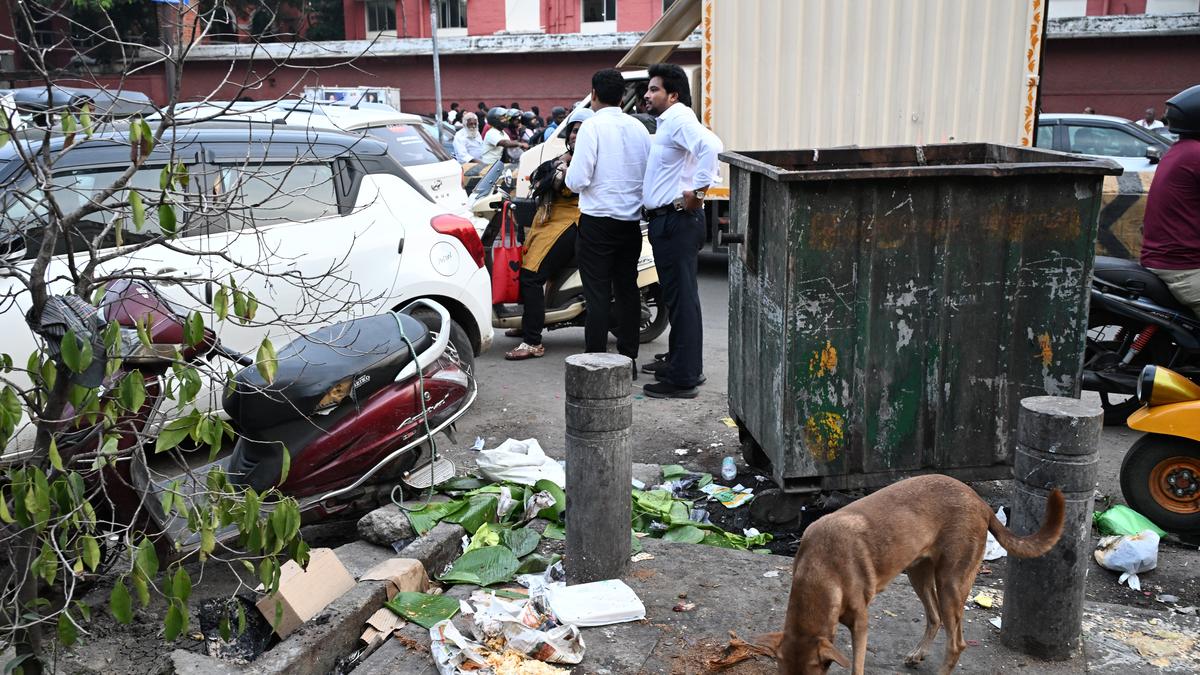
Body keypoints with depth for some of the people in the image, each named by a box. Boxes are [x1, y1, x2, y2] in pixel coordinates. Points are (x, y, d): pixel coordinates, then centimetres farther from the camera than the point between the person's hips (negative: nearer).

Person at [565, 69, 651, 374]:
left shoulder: (593, 126, -11)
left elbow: (578, 180, -15)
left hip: (598, 222, -5)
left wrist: (569, 169, 5)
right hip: (631, 221, 5)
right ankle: (628, 359, 16)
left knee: (597, 294, -2)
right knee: (627, 289, 11)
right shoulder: (638, 128, 7)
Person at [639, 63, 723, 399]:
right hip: (665, 220, 11)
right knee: (676, 295, 18)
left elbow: (710, 145, -31)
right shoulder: (667, 122, 19)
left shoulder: (679, 118, -13)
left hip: (676, 219, -11)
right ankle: (679, 362, 30)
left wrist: (697, 191, -26)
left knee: (681, 296, -8)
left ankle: (683, 378, -5)